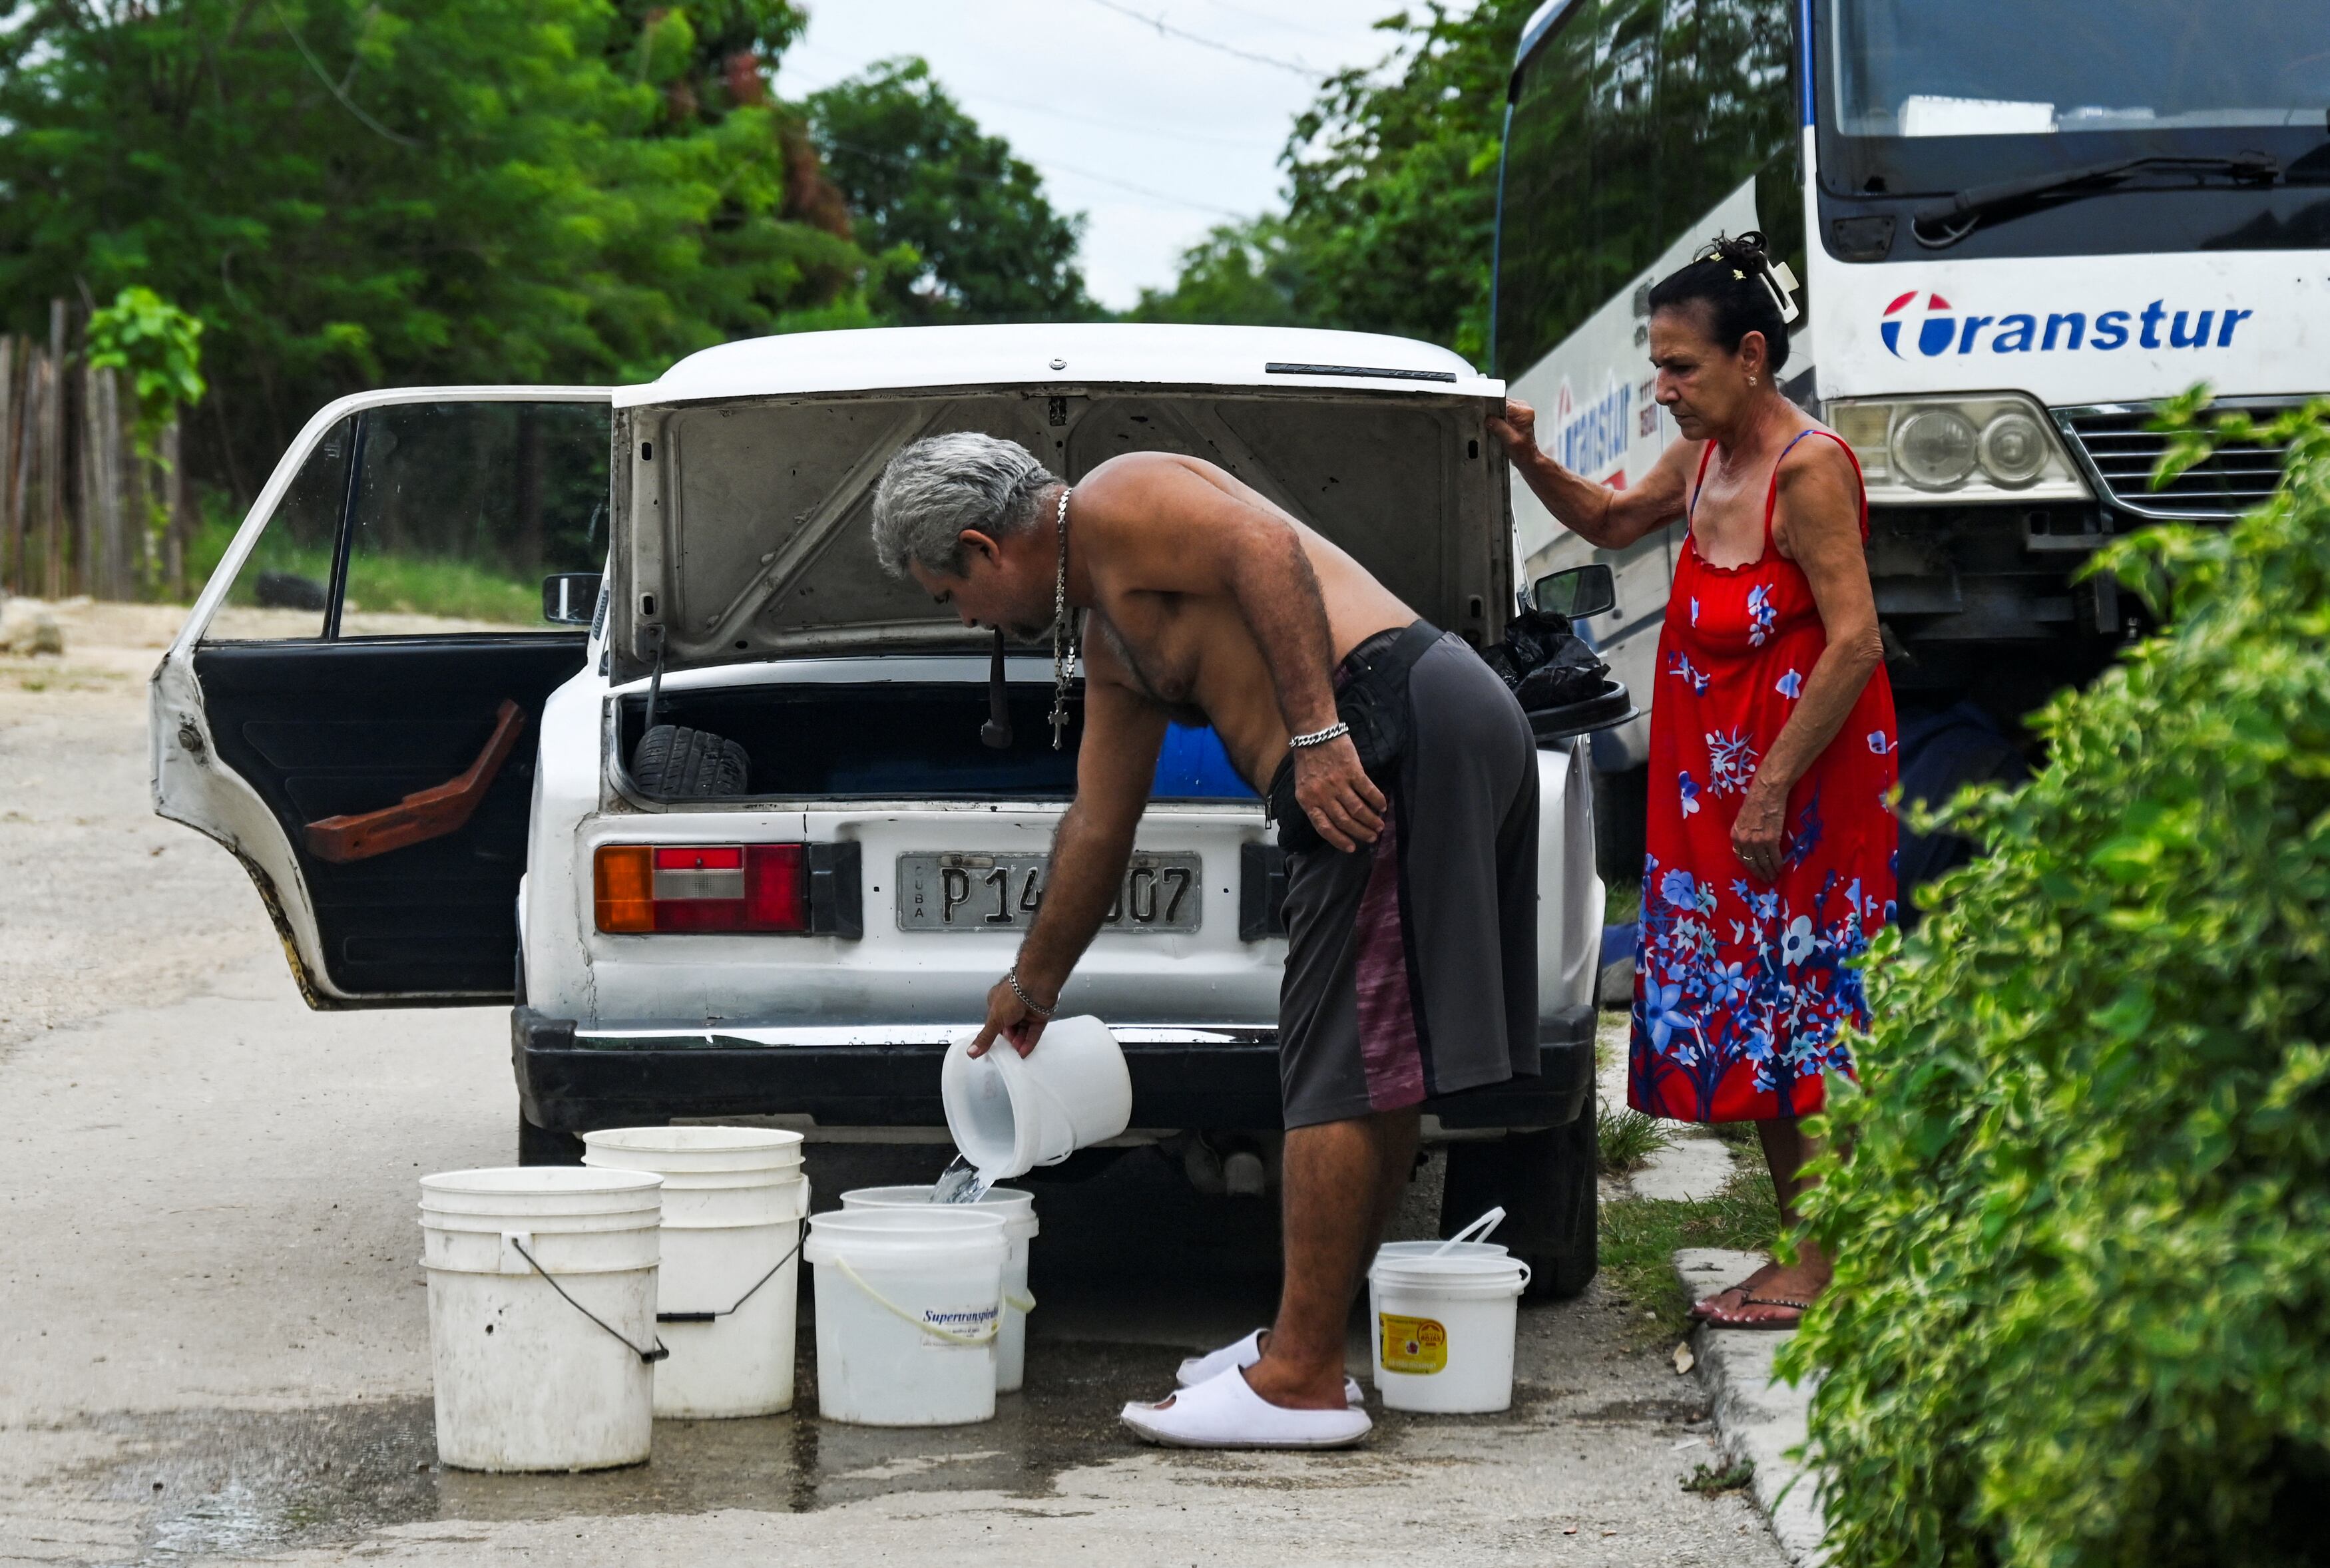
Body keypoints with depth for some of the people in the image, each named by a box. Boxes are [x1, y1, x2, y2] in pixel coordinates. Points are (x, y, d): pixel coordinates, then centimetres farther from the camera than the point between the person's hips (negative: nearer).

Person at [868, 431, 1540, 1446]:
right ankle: (1304, 1343, 22)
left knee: (1343, 1071, -9)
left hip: (1399, 732, -11)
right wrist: (1034, 985, 44)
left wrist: (1317, 733, -24)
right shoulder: (1111, 641, 28)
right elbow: (1097, 828, 36)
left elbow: (1267, 550, -18)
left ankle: (1303, 1381, -7)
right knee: (1368, 1070, 14)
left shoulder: (1115, 500, -1)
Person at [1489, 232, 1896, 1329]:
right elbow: (1610, 523, 28)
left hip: (1806, 780, -9)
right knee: (1744, 1013, 11)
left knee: (1800, 1008, -6)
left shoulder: (1808, 468, -18)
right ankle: (1797, 1248, 20)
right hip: (1723, 780, 9)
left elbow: (1855, 643, -23)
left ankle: (1825, 1270, 0)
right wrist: (1530, 463, 10)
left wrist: (1772, 788, -22)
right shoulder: (1703, 458, 8)